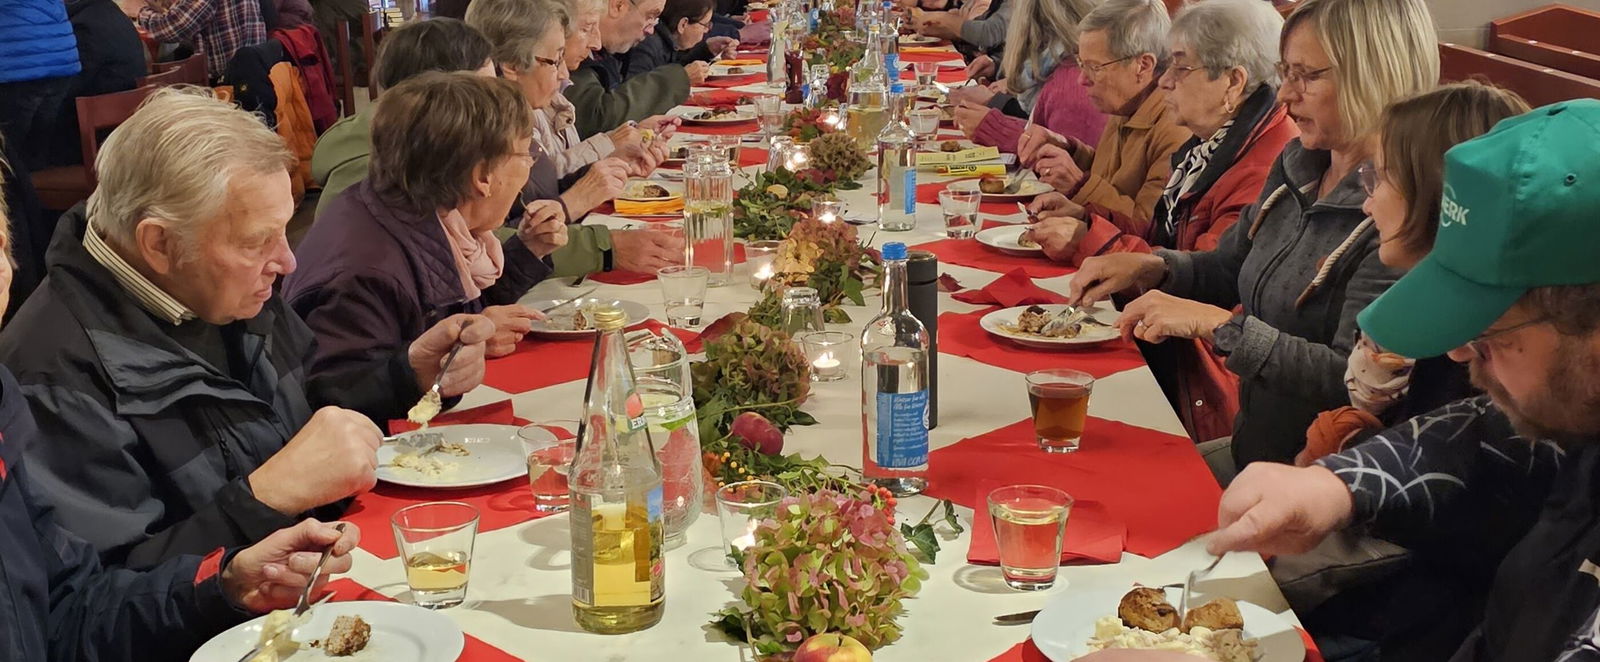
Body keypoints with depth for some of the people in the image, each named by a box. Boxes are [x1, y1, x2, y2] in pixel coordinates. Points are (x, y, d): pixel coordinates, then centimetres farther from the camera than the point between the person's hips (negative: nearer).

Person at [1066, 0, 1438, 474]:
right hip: (1253, 448, 8)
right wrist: (1150, 267, 1)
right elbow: (1228, 269, 20)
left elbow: (1353, 378, -27)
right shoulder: (1298, 165, 5)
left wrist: (1217, 324, -27)